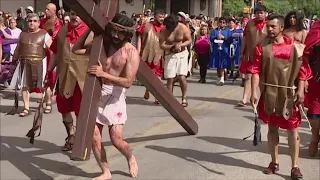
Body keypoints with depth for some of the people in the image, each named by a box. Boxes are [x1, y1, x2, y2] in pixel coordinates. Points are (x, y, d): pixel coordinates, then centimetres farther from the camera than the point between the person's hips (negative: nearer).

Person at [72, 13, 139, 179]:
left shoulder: (131, 52, -10)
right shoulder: (103, 44, 6)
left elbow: (128, 82, -17)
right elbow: (76, 49, 7)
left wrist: (103, 74, -23)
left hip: (115, 95, -5)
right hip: (97, 92, 5)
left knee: (116, 139, -8)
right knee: (94, 137, 1)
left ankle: (131, 158, 26)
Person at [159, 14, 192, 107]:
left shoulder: (183, 28, -11)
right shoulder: (164, 30, -10)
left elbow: (189, 40, -4)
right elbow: (161, 45, -11)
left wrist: (180, 45, -21)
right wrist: (172, 47, -26)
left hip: (182, 54, -1)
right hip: (170, 55, 1)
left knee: (182, 77, -12)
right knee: (170, 78, -3)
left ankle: (184, 98, 6)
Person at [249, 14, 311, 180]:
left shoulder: (295, 47, -2)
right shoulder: (261, 47, 0)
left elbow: (302, 70, 0)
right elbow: (256, 70, -4)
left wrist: (301, 91, -9)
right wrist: (253, 92, -12)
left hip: (289, 94, -1)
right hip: (269, 94, 1)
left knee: (292, 129, 2)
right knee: (272, 128, 11)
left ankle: (295, 167, 8)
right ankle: (274, 162, 25)